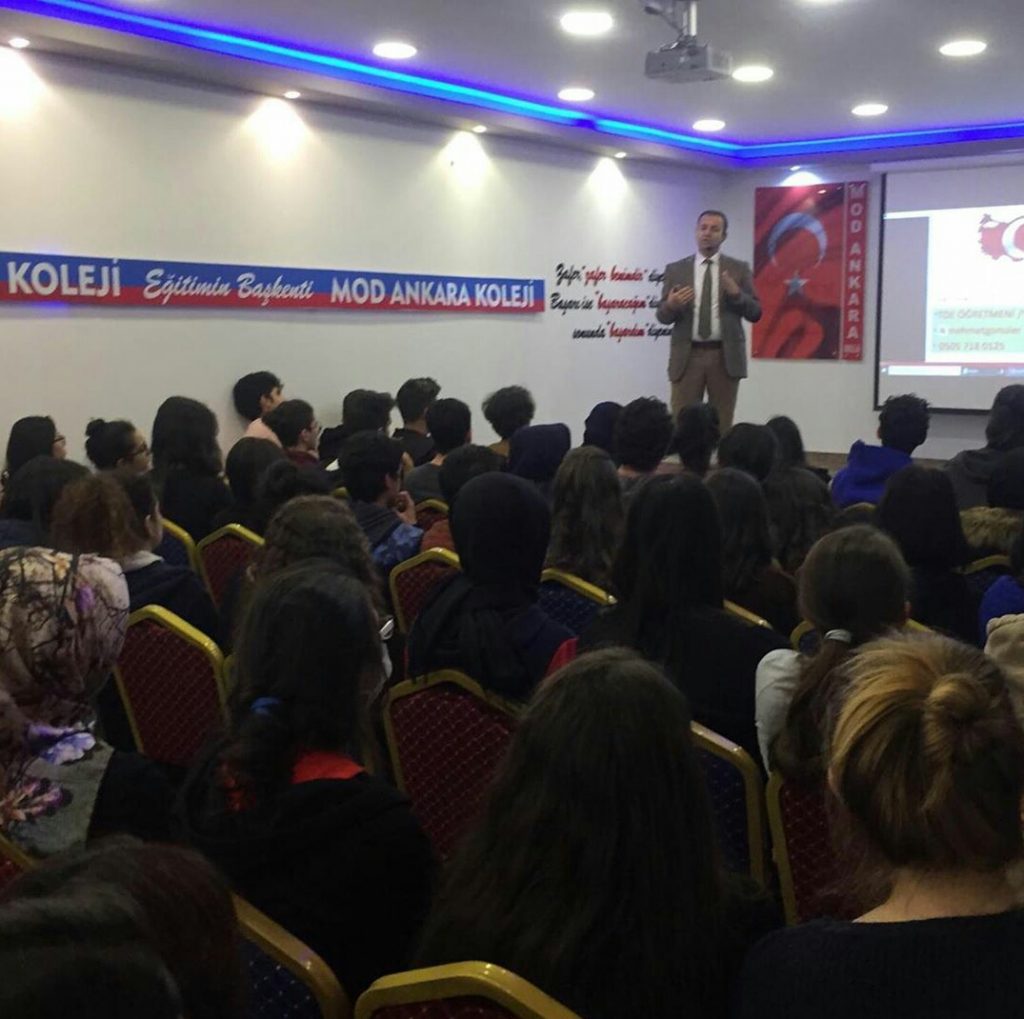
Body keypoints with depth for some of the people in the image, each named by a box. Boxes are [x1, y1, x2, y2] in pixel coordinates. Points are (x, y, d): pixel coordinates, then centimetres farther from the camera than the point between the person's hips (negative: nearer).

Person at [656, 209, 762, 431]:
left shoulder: (739, 269, 6)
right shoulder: (675, 269, 7)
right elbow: (662, 316, 6)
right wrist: (671, 305, -17)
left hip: (725, 357, 0)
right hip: (687, 356, 0)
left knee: (723, 426, 4)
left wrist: (736, 293, -14)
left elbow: (755, 313, 4)